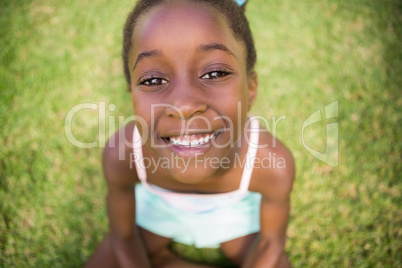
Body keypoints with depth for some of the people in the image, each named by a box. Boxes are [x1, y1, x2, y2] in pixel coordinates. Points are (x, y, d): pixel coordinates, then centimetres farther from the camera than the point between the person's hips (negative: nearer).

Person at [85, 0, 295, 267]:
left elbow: (272, 240, -16)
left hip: (233, 205, 1)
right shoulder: (121, 155, -34)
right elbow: (123, 237, -15)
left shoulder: (273, 163, -35)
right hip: (157, 202, 0)